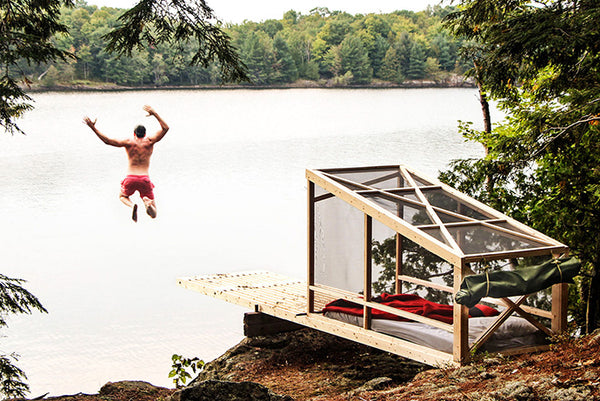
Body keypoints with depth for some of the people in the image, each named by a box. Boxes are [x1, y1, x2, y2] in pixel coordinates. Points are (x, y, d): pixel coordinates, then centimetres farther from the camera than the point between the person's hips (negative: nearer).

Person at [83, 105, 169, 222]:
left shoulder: (129, 142, 3)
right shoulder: (149, 141, 5)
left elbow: (107, 140, -2)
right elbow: (165, 128, 11)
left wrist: (93, 127, 1)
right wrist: (154, 114, 12)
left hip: (130, 178, 0)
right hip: (144, 179, 0)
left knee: (122, 196, 34)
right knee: (153, 214, 9)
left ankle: (132, 205, -4)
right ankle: (147, 202, -30)